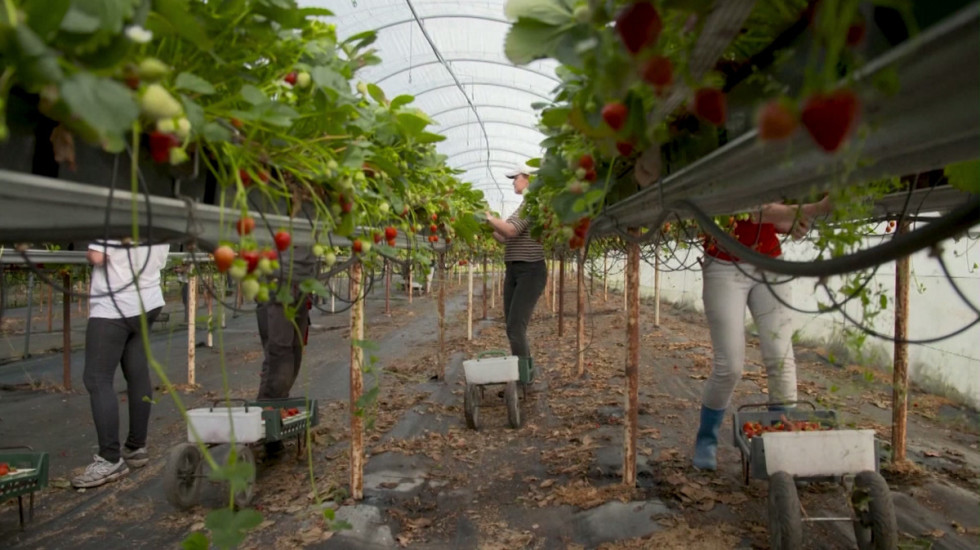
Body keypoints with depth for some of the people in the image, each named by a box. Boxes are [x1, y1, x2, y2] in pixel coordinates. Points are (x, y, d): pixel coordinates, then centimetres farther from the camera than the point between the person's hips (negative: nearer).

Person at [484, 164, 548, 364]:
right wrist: (487, 226, 11)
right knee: (513, 328, 10)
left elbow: (511, 230, -22)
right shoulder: (525, 205, 16)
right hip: (513, 271, 10)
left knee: (516, 328, -14)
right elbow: (506, 238, 19)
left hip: (531, 272, -9)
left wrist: (489, 217, -9)